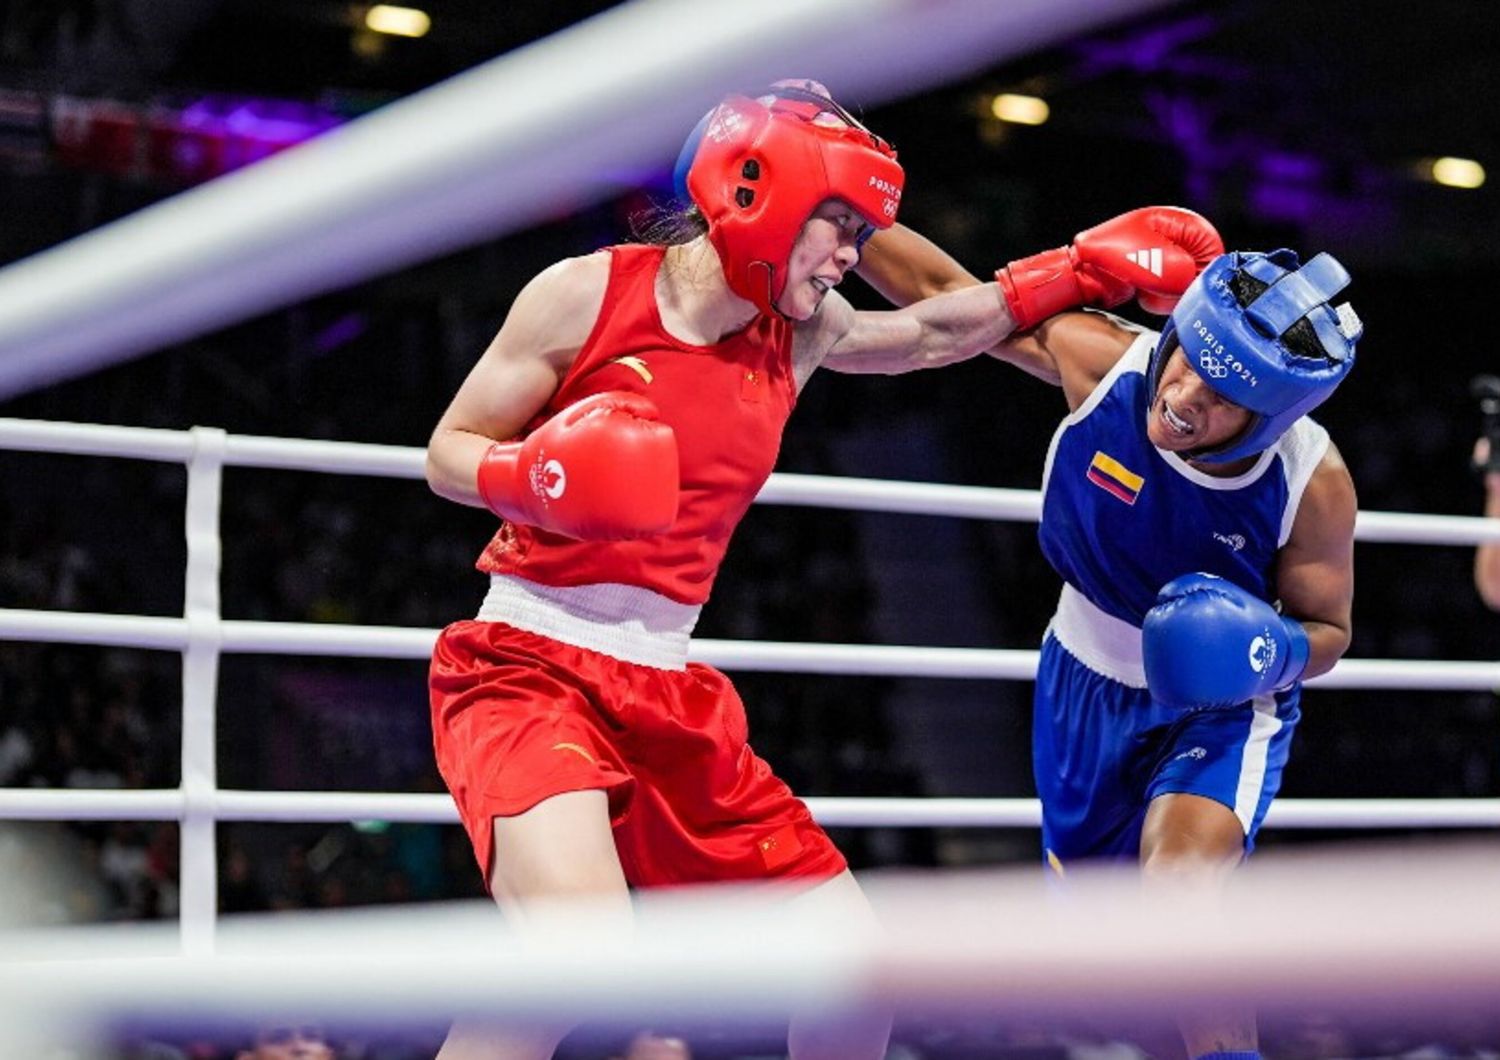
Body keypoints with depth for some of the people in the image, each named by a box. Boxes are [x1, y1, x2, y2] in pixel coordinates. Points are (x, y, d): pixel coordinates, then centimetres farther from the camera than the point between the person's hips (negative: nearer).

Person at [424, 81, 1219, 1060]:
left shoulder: (802, 334, 9)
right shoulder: (587, 293, -7)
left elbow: (933, 331, 26)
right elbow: (449, 454, -2)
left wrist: (1082, 269, 21)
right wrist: (536, 482, -23)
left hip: (668, 693, 7)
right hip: (529, 663, -7)